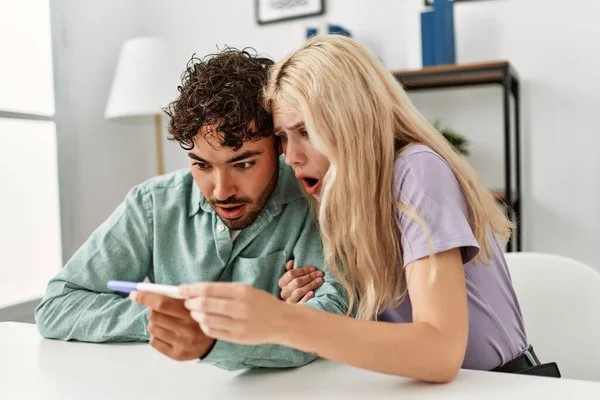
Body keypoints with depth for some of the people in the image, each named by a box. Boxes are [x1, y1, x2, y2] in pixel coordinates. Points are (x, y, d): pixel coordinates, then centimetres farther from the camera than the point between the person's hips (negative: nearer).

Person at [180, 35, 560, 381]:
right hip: (413, 381, 5)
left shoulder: (418, 172, -19)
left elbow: (442, 352, -28)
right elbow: (366, 318, 4)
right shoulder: (337, 197, 1)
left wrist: (283, 323, -35)